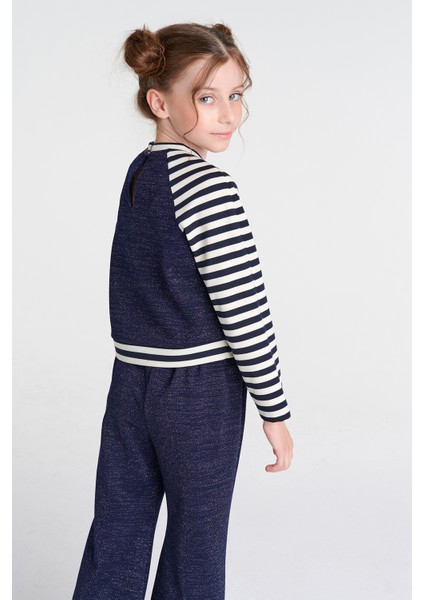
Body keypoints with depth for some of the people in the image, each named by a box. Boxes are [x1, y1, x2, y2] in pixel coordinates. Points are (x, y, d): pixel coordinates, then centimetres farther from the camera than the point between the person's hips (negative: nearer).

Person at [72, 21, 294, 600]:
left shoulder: (137, 172, 9)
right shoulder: (208, 184, -17)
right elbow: (243, 309, -19)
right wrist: (275, 409, -11)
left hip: (130, 383, 7)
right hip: (201, 391, -7)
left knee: (116, 535, 15)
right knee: (197, 535, 12)